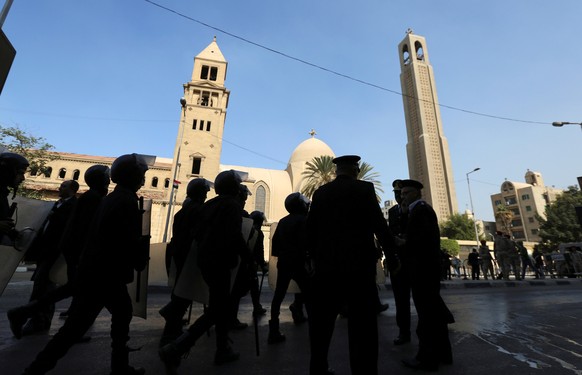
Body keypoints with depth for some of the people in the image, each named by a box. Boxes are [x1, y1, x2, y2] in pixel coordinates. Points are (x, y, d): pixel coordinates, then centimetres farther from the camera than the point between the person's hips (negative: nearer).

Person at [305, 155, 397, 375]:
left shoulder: (320, 192, 6)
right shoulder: (364, 189, -3)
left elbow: (309, 229, 6)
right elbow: (380, 225, -6)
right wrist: (391, 256, 5)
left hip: (326, 265, 4)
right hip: (359, 264, -3)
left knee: (322, 321, 15)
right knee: (362, 324, 6)